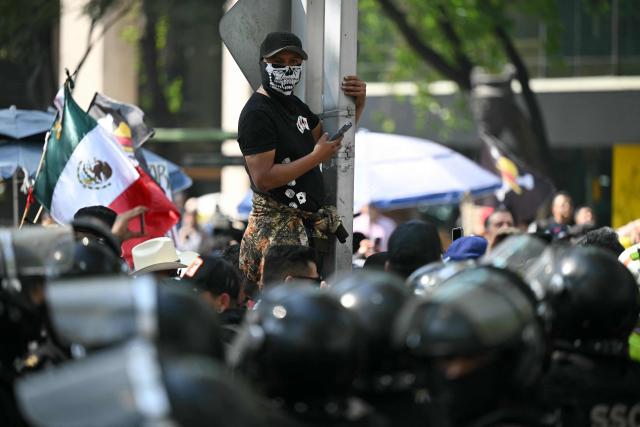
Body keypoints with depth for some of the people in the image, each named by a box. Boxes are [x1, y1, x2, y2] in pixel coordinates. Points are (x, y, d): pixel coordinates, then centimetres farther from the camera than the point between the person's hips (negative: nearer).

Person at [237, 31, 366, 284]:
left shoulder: (294, 104, 17)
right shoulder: (257, 114, -13)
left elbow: (329, 138, 29)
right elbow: (263, 178, -21)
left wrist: (357, 106, 12)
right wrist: (317, 157, -17)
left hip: (310, 222, 9)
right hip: (277, 223, -9)